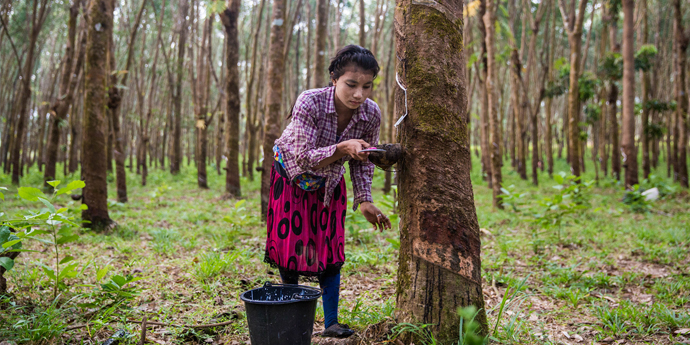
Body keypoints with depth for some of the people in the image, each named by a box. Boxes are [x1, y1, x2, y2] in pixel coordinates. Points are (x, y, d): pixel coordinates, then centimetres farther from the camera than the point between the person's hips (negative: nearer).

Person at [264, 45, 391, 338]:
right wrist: (343, 148, -51)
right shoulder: (309, 102, -35)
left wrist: (364, 200, -21)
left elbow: (362, 162, -9)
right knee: (289, 245, 2)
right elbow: (305, 158, -36)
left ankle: (331, 322, 12)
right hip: (291, 175, -2)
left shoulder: (372, 114, -24)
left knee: (330, 250, 1)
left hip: (329, 183, 3)